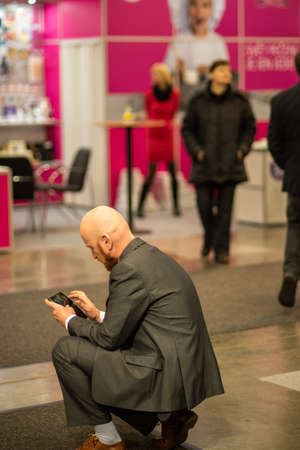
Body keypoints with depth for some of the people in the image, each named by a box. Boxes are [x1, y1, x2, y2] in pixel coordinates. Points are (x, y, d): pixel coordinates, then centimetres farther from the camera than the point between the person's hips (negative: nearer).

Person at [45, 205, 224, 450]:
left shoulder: (129, 270, -17)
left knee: (66, 351, -4)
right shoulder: (151, 255, 13)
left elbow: (110, 337, -11)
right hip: (186, 370, 10)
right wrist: (98, 315, 20)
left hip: (167, 375, -10)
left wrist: (71, 321, 6)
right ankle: (170, 416, 15)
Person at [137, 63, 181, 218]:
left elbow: (172, 114, 7)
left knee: (172, 171, 3)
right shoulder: (150, 94, -4)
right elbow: (149, 115, 6)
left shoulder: (174, 93, -2)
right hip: (154, 136, -1)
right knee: (151, 172, -4)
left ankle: (176, 205, 13)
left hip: (168, 135, 1)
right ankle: (140, 207, 3)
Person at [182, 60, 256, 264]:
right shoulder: (198, 102, -2)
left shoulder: (239, 101, 0)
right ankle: (209, 237, 30)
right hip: (205, 163, 0)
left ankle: (222, 249, 7)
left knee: (225, 207, -2)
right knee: (204, 205, 2)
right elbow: (187, 129, 6)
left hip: (230, 164, 0)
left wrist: (242, 149, -1)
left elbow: (250, 127, 11)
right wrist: (196, 150, -6)